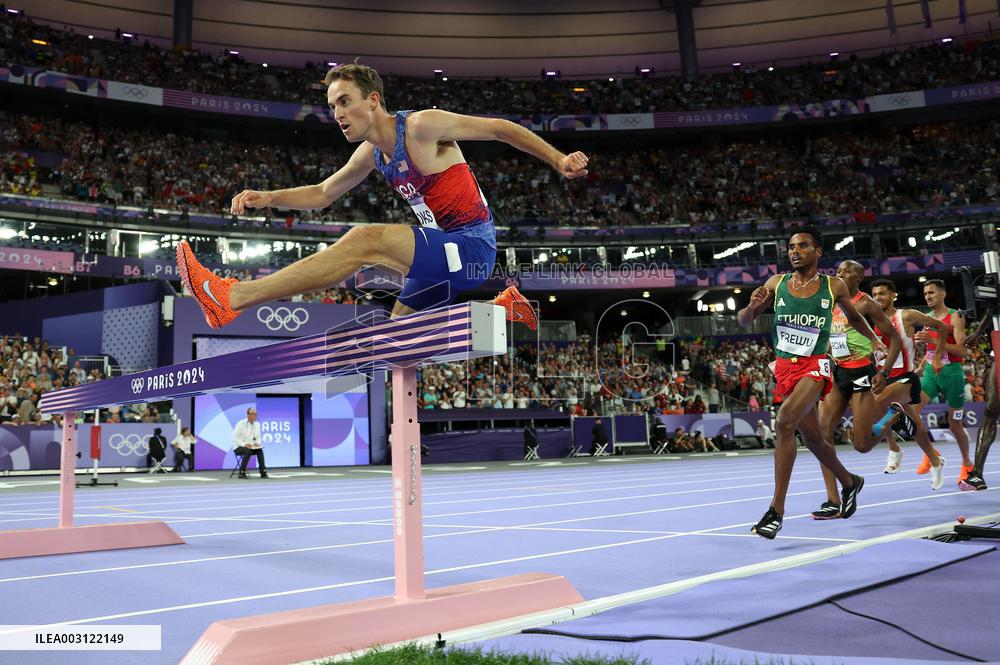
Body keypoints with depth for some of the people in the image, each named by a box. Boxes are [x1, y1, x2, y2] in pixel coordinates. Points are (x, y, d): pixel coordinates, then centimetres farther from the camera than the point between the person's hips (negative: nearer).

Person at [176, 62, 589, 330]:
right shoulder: (371, 154, 12)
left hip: (472, 248, -9)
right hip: (446, 253, 9)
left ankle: (231, 298, -30)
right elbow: (322, 195, 22)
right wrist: (268, 198, 6)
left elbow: (499, 128, -6)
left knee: (366, 240, -27)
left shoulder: (422, 126, -11)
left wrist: (559, 161, -10)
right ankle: (502, 308, 23)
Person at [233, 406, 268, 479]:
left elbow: (258, 438, 11)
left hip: (250, 447, 4)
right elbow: (234, 438, -14)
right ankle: (242, 473, -29)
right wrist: (244, 444, -27)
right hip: (239, 447, -4)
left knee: (260, 450, -26)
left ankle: (263, 472, -27)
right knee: (248, 451, -36)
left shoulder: (257, 425, 4)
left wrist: (257, 443, -13)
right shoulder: (241, 424, -11)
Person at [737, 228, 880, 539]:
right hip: (785, 366, 4)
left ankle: (776, 510, -26)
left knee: (785, 422, -27)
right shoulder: (776, 283, 4)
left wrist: (875, 341, 6)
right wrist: (752, 307, -16)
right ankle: (849, 482, 44)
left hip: (814, 365, -4)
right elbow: (744, 321, 5)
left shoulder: (834, 286, 0)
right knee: (813, 438, 15)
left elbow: (854, 316, 19)